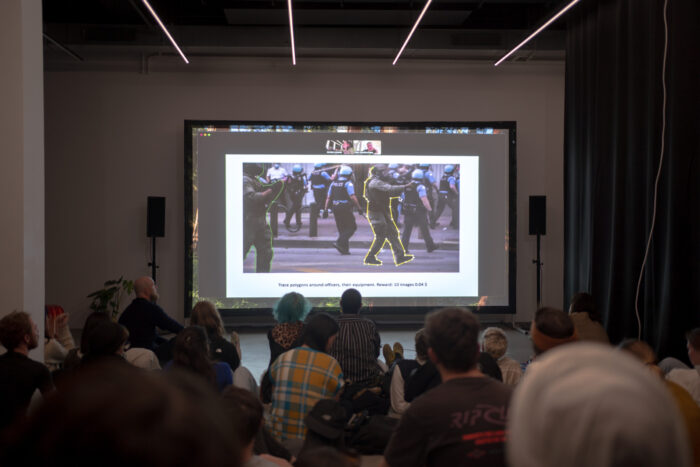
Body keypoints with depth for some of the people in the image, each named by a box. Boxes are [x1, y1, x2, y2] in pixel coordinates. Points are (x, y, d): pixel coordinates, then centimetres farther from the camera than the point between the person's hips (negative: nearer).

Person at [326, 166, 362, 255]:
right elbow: (352, 197, -17)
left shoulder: (333, 183, 11)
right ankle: (339, 243, -12)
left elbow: (328, 197, 11)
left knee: (342, 229, 13)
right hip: (345, 208, -7)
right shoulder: (348, 183, -8)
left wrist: (326, 209, 12)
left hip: (336, 208, 7)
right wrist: (359, 207, -10)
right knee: (352, 227, 3)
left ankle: (344, 249, 11)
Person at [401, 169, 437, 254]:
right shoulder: (420, 187, -14)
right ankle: (430, 246, 25)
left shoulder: (407, 186, 6)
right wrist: (429, 209, -11)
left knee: (407, 231, 5)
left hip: (408, 211, 5)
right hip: (419, 212, -5)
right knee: (425, 230, 11)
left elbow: (404, 198, 14)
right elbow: (424, 200, -22)